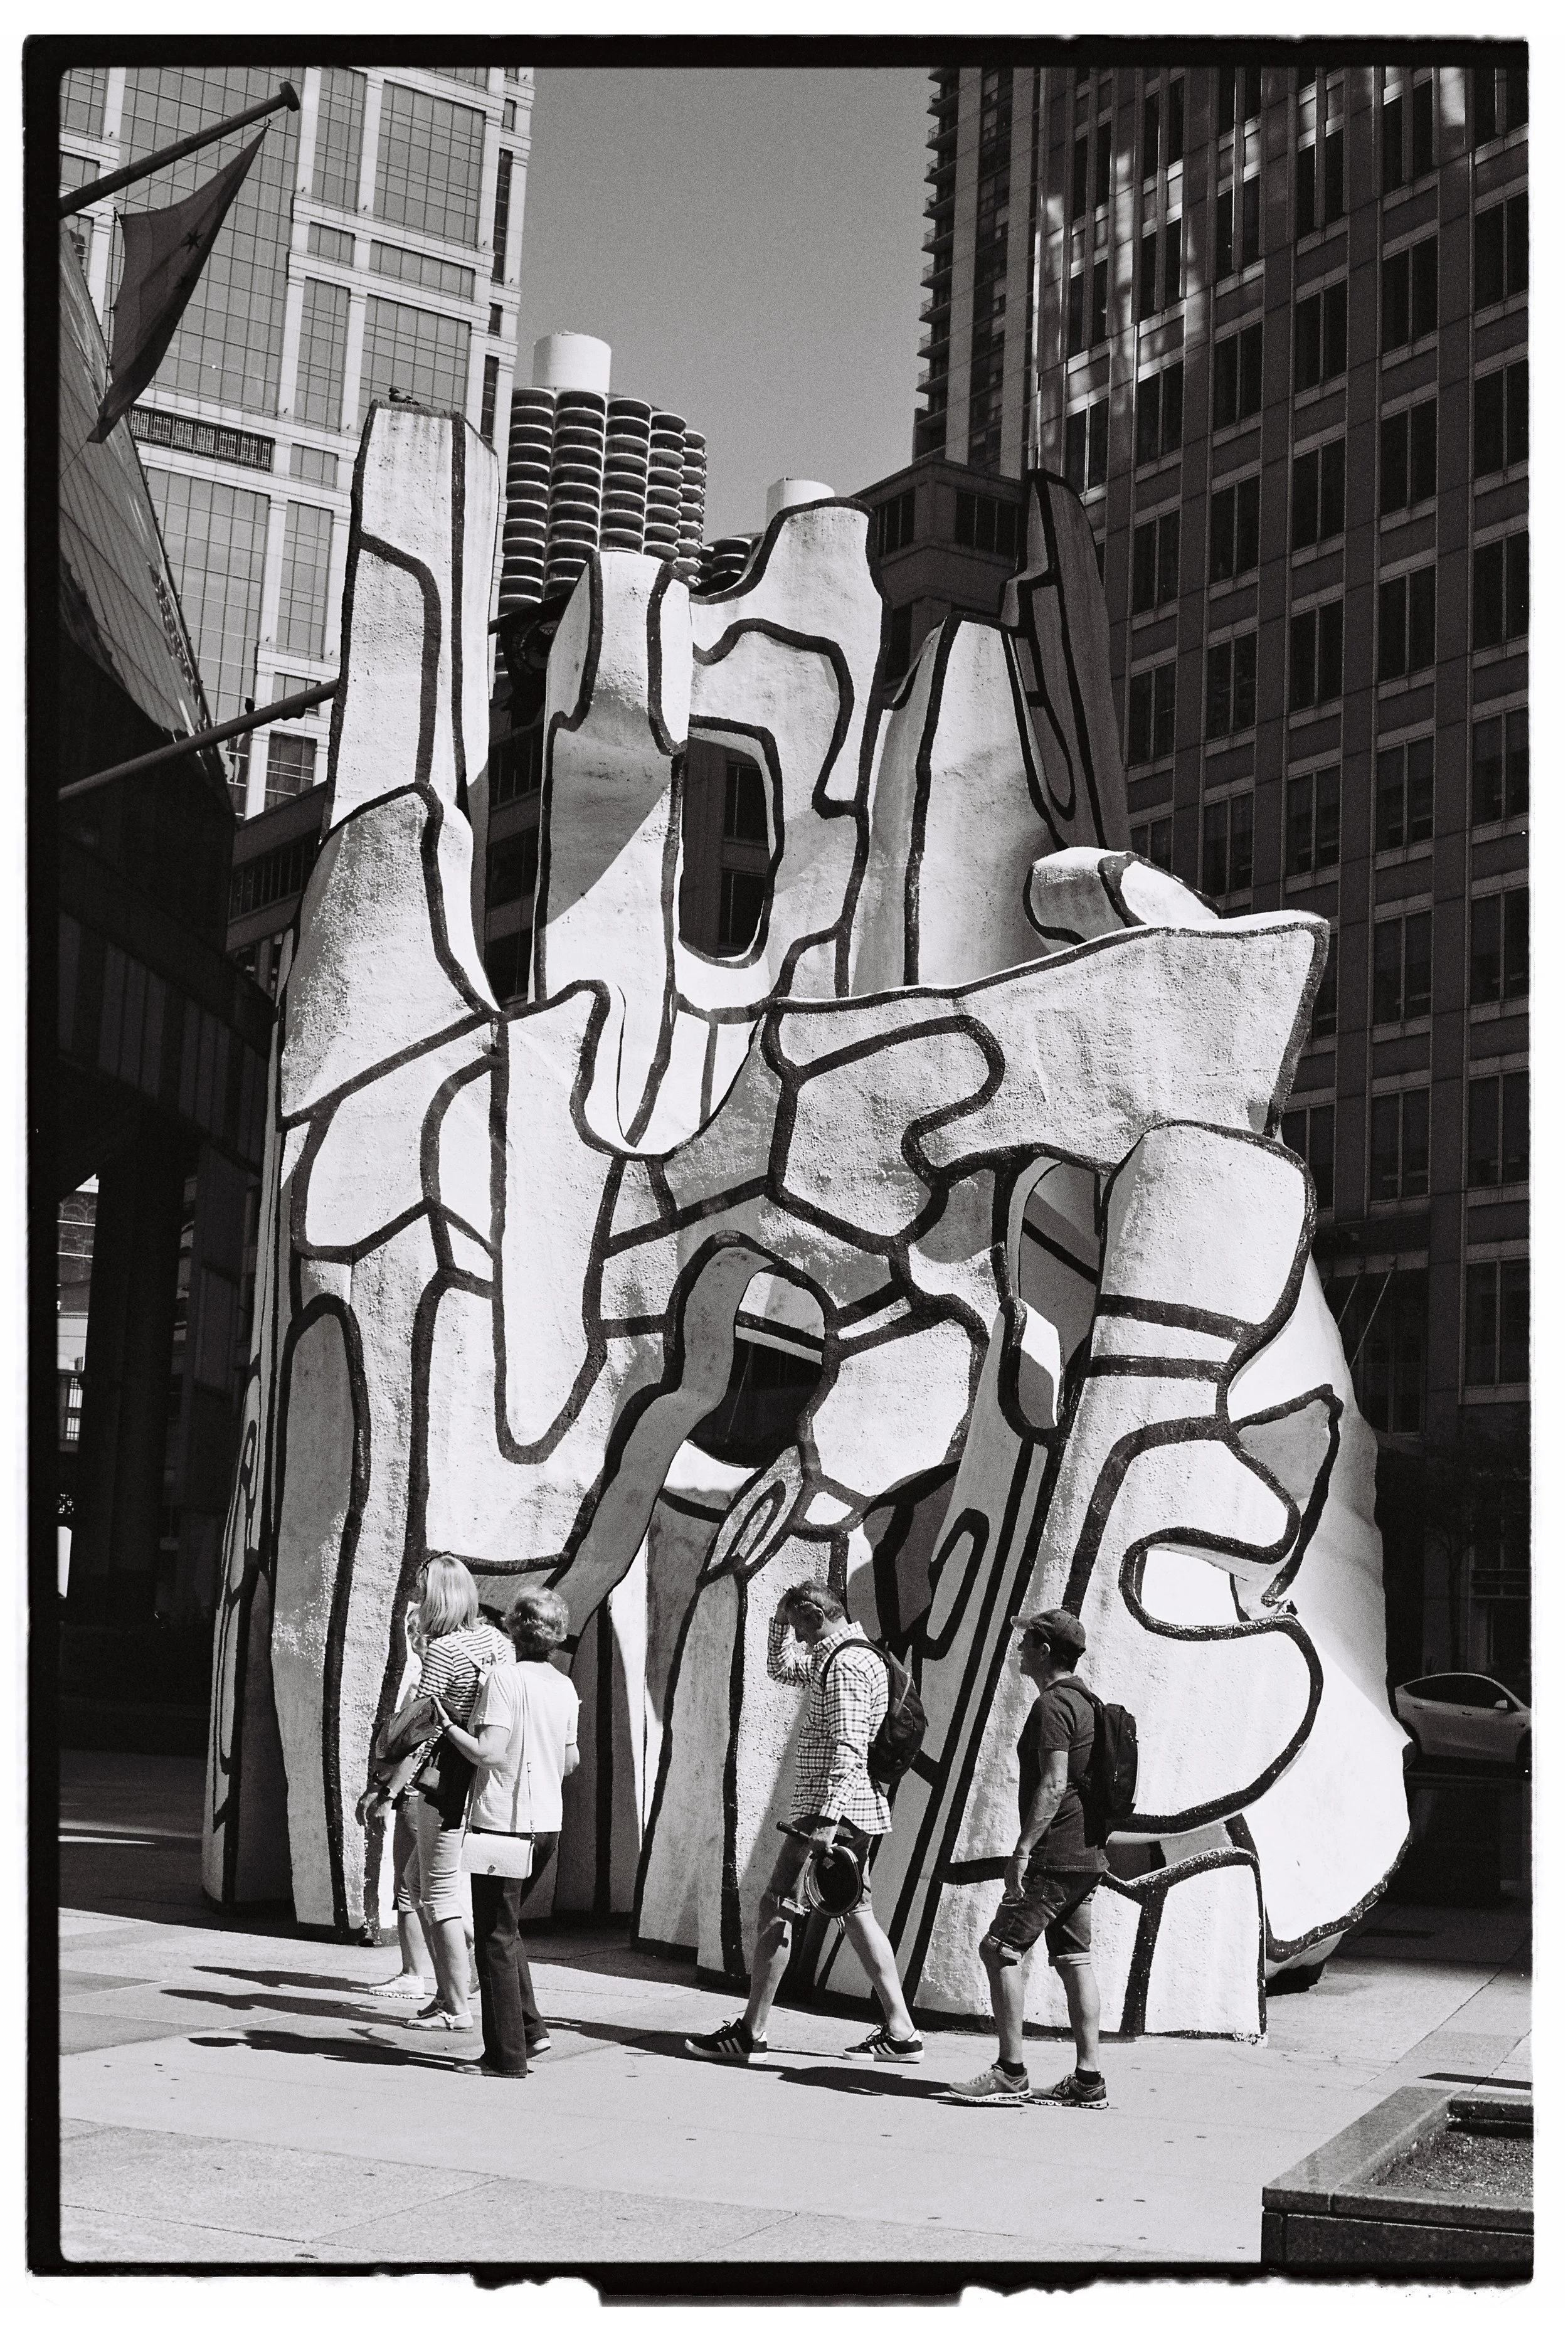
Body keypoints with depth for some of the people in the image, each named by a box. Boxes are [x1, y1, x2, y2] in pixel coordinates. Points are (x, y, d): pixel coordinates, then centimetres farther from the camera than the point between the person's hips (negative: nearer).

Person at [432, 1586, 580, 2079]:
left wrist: (447, 1724, -8)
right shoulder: (565, 1687, 8)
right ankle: (531, 2029, 17)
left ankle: (508, 2055, 4)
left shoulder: (506, 1678, -13)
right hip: (548, 1822, 7)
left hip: (504, 1821, -7)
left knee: (496, 1938, 1)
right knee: (505, 1929, 22)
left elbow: (490, 1753, -20)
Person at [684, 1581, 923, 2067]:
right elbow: (779, 1667, 33)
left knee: (776, 1908, -4)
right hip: (859, 1809, 10)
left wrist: (827, 1818, -29)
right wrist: (779, 1622, 16)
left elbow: (847, 1747, -24)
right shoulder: (843, 1658, 18)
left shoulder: (844, 1665, -15)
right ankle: (900, 2032, 11)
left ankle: (751, 2032, 0)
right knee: (855, 1912, 12)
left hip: (832, 1808, -10)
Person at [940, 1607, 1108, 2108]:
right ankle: (1088, 2079, 7)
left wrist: (1022, 1850, -21)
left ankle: (1011, 2073, -7)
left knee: (1000, 1950, -7)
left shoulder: (1052, 1705, -12)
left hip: (1056, 1856, -10)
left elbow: (1053, 1785, -20)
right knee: (1074, 1959, 9)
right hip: (1087, 1856, 10)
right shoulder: (1085, 1702, 17)